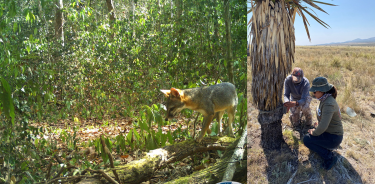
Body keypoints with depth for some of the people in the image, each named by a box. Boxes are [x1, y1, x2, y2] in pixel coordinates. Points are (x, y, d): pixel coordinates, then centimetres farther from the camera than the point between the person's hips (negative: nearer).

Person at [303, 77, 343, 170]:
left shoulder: (328, 104, -32)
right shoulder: (325, 98, -2)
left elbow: (323, 127, -37)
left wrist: (314, 132, -18)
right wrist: (319, 122, 15)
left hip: (333, 137, -10)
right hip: (329, 130, 10)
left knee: (306, 139, -11)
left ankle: (329, 157, -3)